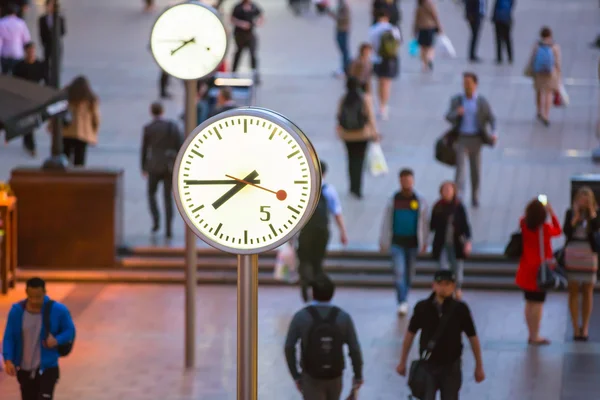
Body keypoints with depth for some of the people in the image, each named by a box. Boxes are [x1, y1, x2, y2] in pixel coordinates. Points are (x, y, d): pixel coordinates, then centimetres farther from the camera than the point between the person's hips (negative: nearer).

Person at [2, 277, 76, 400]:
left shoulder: (58, 310, -11)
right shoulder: (17, 310, -7)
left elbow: (70, 331, 0)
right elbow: (9, 338, -4)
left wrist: (57, 340, -22)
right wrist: (8, 360, -18)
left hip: (47, 368, -3)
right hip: (24, 370, 3)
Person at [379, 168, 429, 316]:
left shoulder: (420, 201, 0)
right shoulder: (393, 200, -1)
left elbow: (424, 223, 6)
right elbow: (386, 222, 3)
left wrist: (424, 242, 6)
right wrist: (383, 242, 3)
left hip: (413, 243, 1)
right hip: (397, 242, -1)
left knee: (409, 272, 13)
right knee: (399, 272, -11)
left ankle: (404, 298, 32)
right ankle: (402, 303, -12)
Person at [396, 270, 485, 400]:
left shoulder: (460, 309, -8)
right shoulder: (422, 308, -6)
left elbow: (472, 337, -1)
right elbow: (410, 334, 6)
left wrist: (479, 366, 2)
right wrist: (402, 362, 11)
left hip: (451, 367, 0)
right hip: (428, 365, 0)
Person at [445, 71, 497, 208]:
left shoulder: (482, 102, -2)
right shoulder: (456, 100, 1)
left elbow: (491, 119, -1)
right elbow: (448, 117, -1)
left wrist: (494, 133, -20)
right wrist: (456, 113, -25)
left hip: (475, 139, 0)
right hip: (460, 138, 0)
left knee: (475, 169, 7)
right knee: (460, 164, -16)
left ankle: (475, 197, 21)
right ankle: (458, 192, -26)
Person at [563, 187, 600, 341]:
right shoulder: (570, 212, 3)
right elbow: (566, 231, -8)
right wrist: (575, 216, -14)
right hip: (572, 254, 0)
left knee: (588, 292, 5)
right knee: (573, 291, 1)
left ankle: (585, 328, 12)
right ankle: (575, 328, 4)